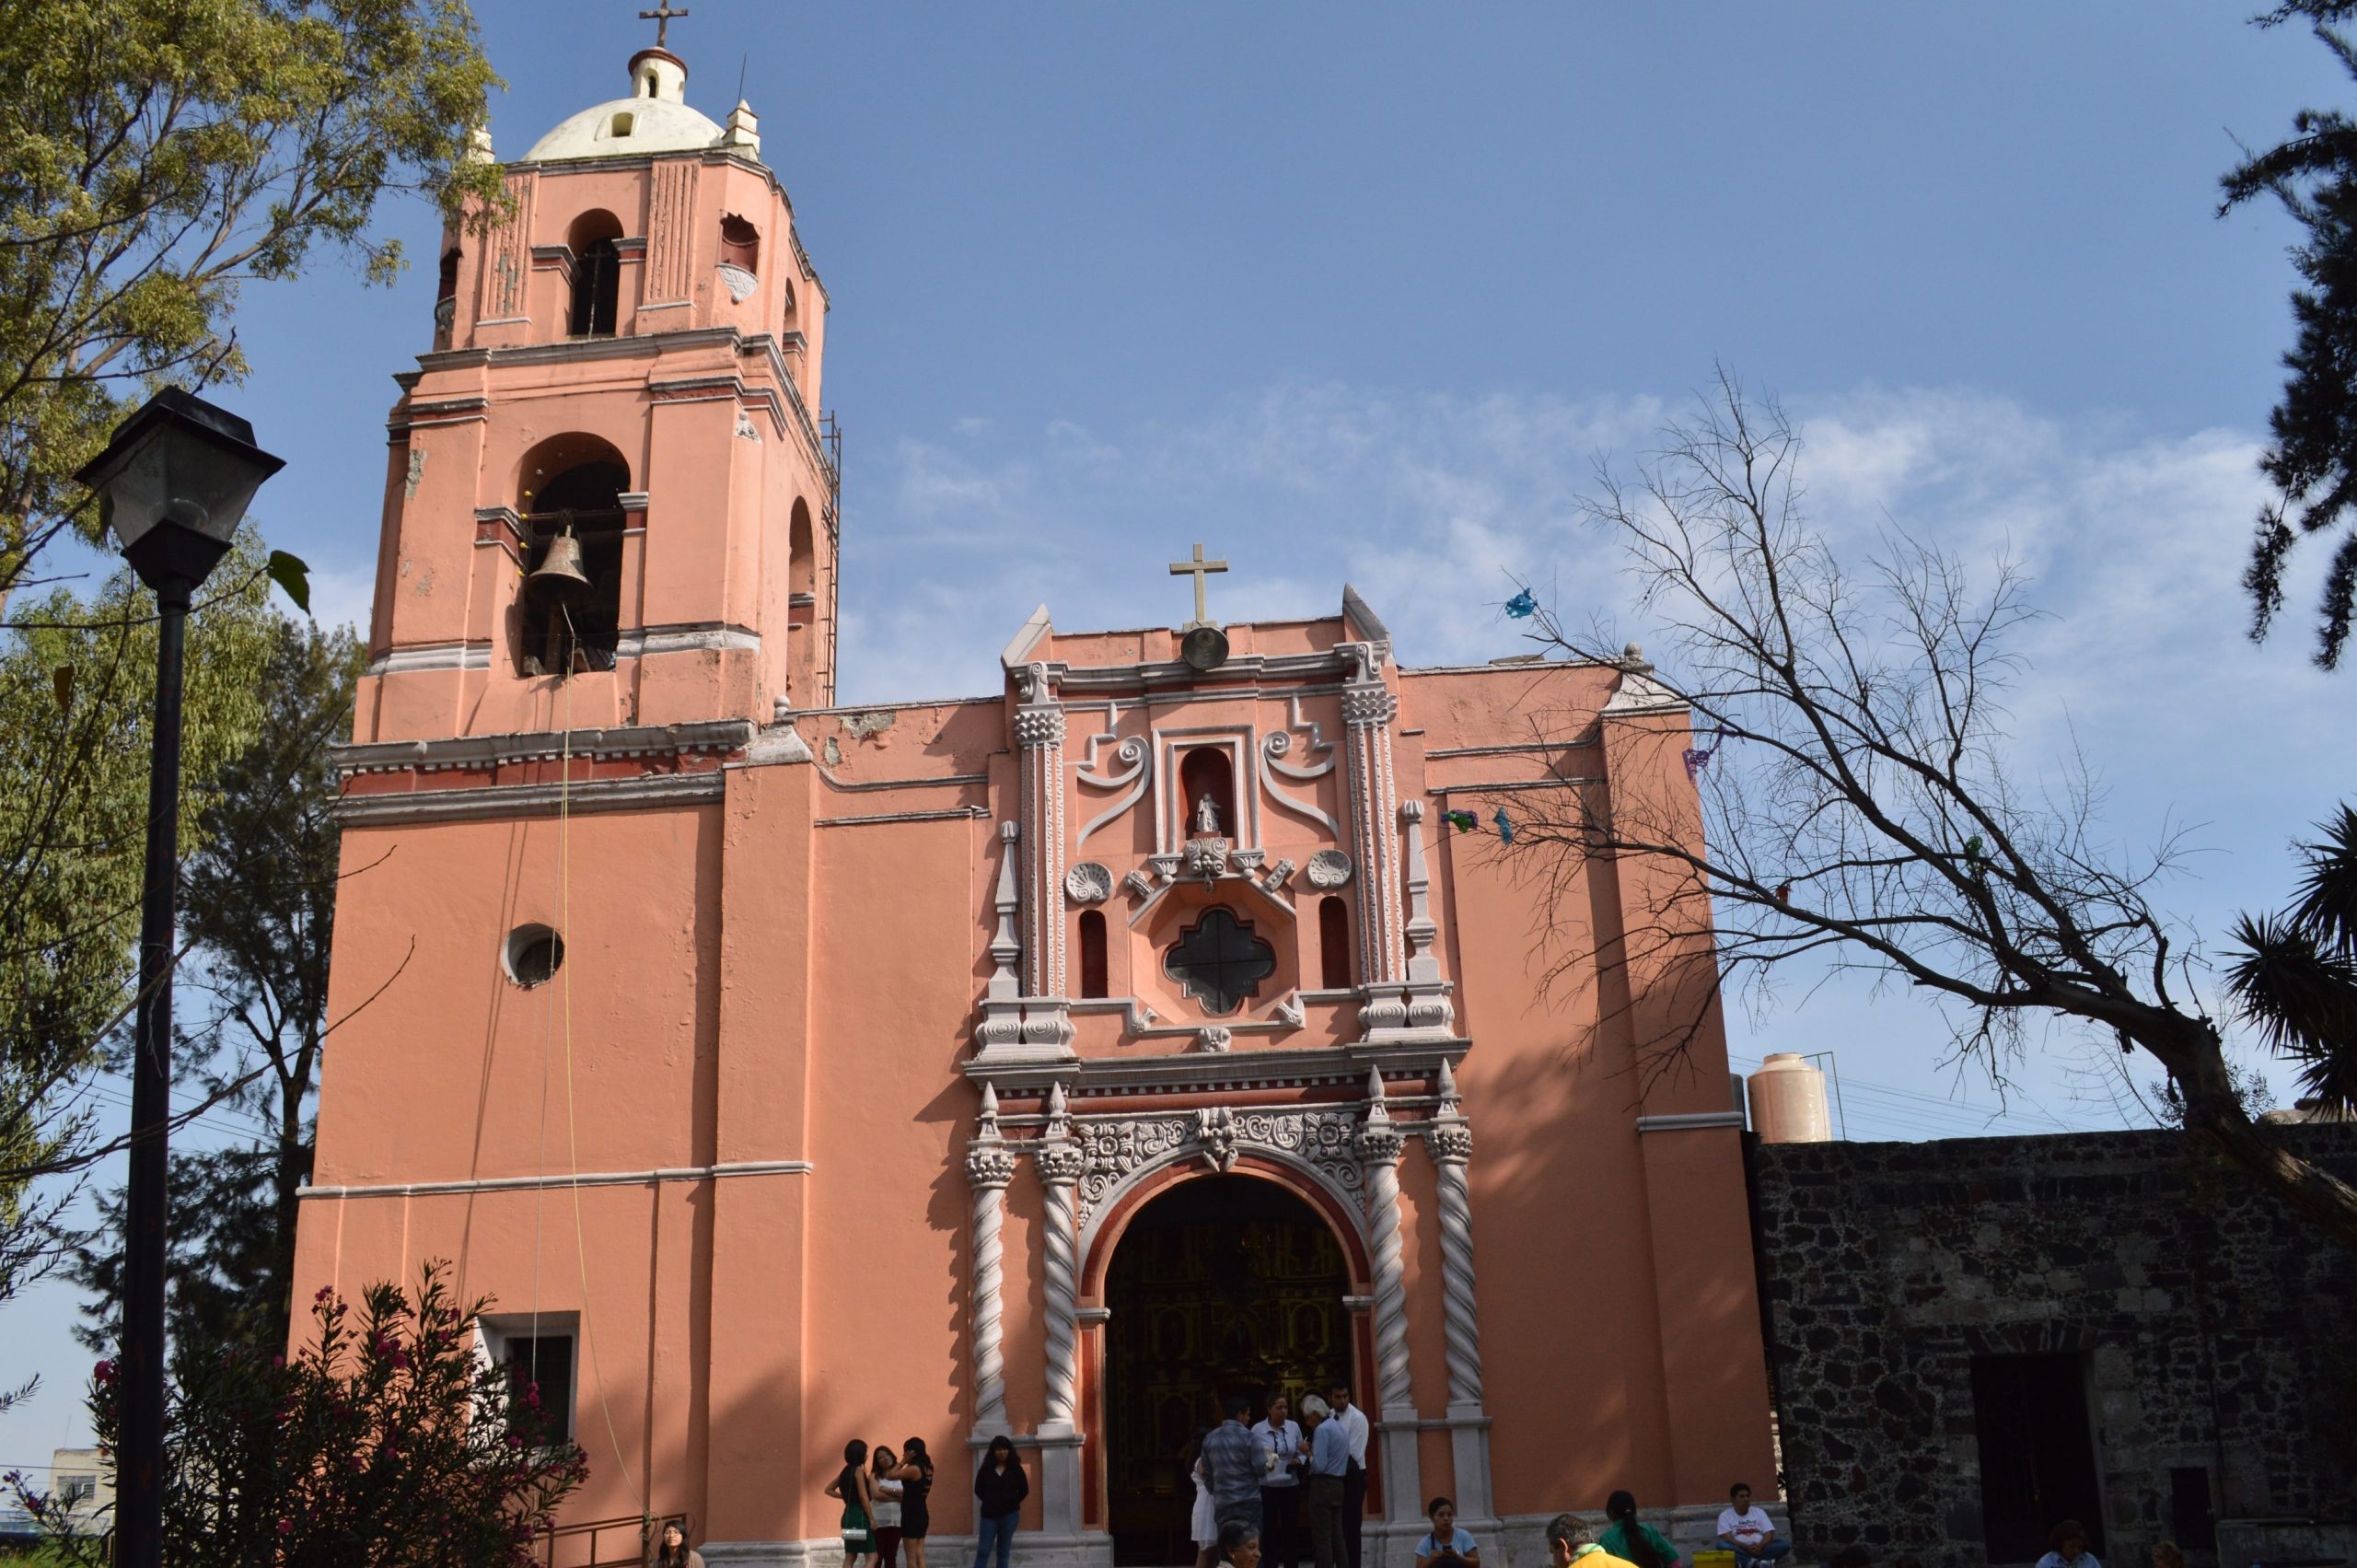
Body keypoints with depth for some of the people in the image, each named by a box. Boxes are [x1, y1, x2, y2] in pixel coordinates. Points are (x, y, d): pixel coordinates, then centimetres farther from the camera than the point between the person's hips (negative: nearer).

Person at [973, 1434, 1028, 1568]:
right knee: (983, 1550, -4)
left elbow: (1024, 1490, 7)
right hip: (989, 1514, 0)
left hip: (1010, 1514, 0)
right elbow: (978, 1490, 8)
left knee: (1003, 1551, 7)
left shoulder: (1015, 1468, 2)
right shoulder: (986, 1469, 1)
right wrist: (991, 1502, 3)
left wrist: (1012, 1503, 1)